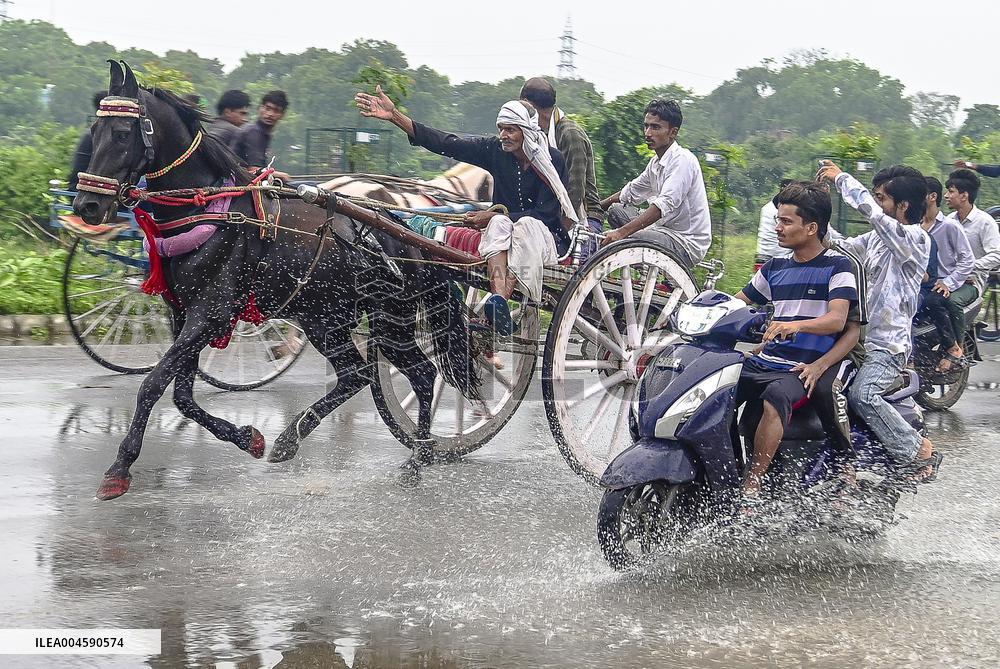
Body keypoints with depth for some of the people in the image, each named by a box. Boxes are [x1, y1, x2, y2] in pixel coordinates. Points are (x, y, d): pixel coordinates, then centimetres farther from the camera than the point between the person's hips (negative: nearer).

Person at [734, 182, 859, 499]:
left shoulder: (837, 267, 0)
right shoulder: (775, 267, 19)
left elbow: (837, 319, -15)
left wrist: (796, 324, -35)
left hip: (802, 369, -6)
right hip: (762, 362, 6)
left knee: (775, 398, -38)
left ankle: (751, 489, -37)